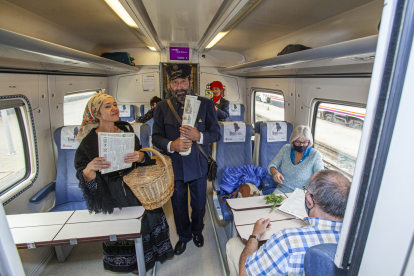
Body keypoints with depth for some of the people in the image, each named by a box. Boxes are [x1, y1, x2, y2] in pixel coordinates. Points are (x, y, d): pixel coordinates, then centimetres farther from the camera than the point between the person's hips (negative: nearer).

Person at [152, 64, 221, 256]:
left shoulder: (205, 104, -7)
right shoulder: (162, 107, -4)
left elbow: (216, 133, -5)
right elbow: (156, 137, -2)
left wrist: (199, 136, -26)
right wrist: (171, 145, -23)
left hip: (198, 166, 0)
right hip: (174, 166, 1)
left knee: (199, 204, 20)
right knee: (178, 205, 19)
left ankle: (197, 230, 52)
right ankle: (184, 235, 49)